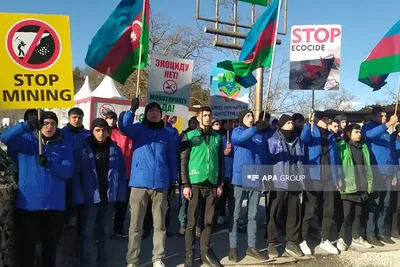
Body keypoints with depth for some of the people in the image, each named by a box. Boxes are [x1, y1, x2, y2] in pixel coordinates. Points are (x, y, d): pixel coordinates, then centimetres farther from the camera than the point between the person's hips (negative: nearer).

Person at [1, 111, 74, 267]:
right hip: (28, 203, -1)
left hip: (54, 204, 1)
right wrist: (27, 125, -27)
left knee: (51, 245, 16)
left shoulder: (64, 147, 5)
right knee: (26, 245, 7)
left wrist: (48, 164, -23)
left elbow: (68, 172, -7)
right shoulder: (27, 140, 3)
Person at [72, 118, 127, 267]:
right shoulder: (83, 148, -5)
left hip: (109, 198, 3)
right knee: (87, 233, 5)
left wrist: (120, 196, -3)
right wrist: (78, 197, -16)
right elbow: (76, 175, -8)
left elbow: (121, 174, 4)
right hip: (89, 198, -3)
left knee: (105, 233, 14)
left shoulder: (115, 149, 4)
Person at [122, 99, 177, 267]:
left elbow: (172, 159, 13)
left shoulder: (167, 135, 12)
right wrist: (132, 110, -30)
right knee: (135, 224, 4)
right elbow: (124, 128, -17)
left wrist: (172, 181, 8)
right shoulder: (138, 129, 6)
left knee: (159, 224, 9)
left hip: (160, 184, 2)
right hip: (139, 183, -2)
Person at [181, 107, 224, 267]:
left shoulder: (217, 137, 11)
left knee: (209, 221, 9)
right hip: (195, 183, -3)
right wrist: (186, 184, -9)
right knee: (192, 221, 2)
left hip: (212, 184, 3)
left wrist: (220, 183, 8)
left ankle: (205, 252, 22)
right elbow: (183, 161, -3)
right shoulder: (189, 136, 1)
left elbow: (221, 161, 13)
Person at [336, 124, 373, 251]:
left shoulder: (363, 147, 15)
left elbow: (367, 165, 17)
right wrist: (339, 180, -15)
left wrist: (369, 182, 11)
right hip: (348, 185, -6)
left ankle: (356, 238, 24)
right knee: (346, 213, -3)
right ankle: (341, 239, 7)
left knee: (358, 213, 13)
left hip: (362, 186, 6)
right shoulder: (342, 146, -3)